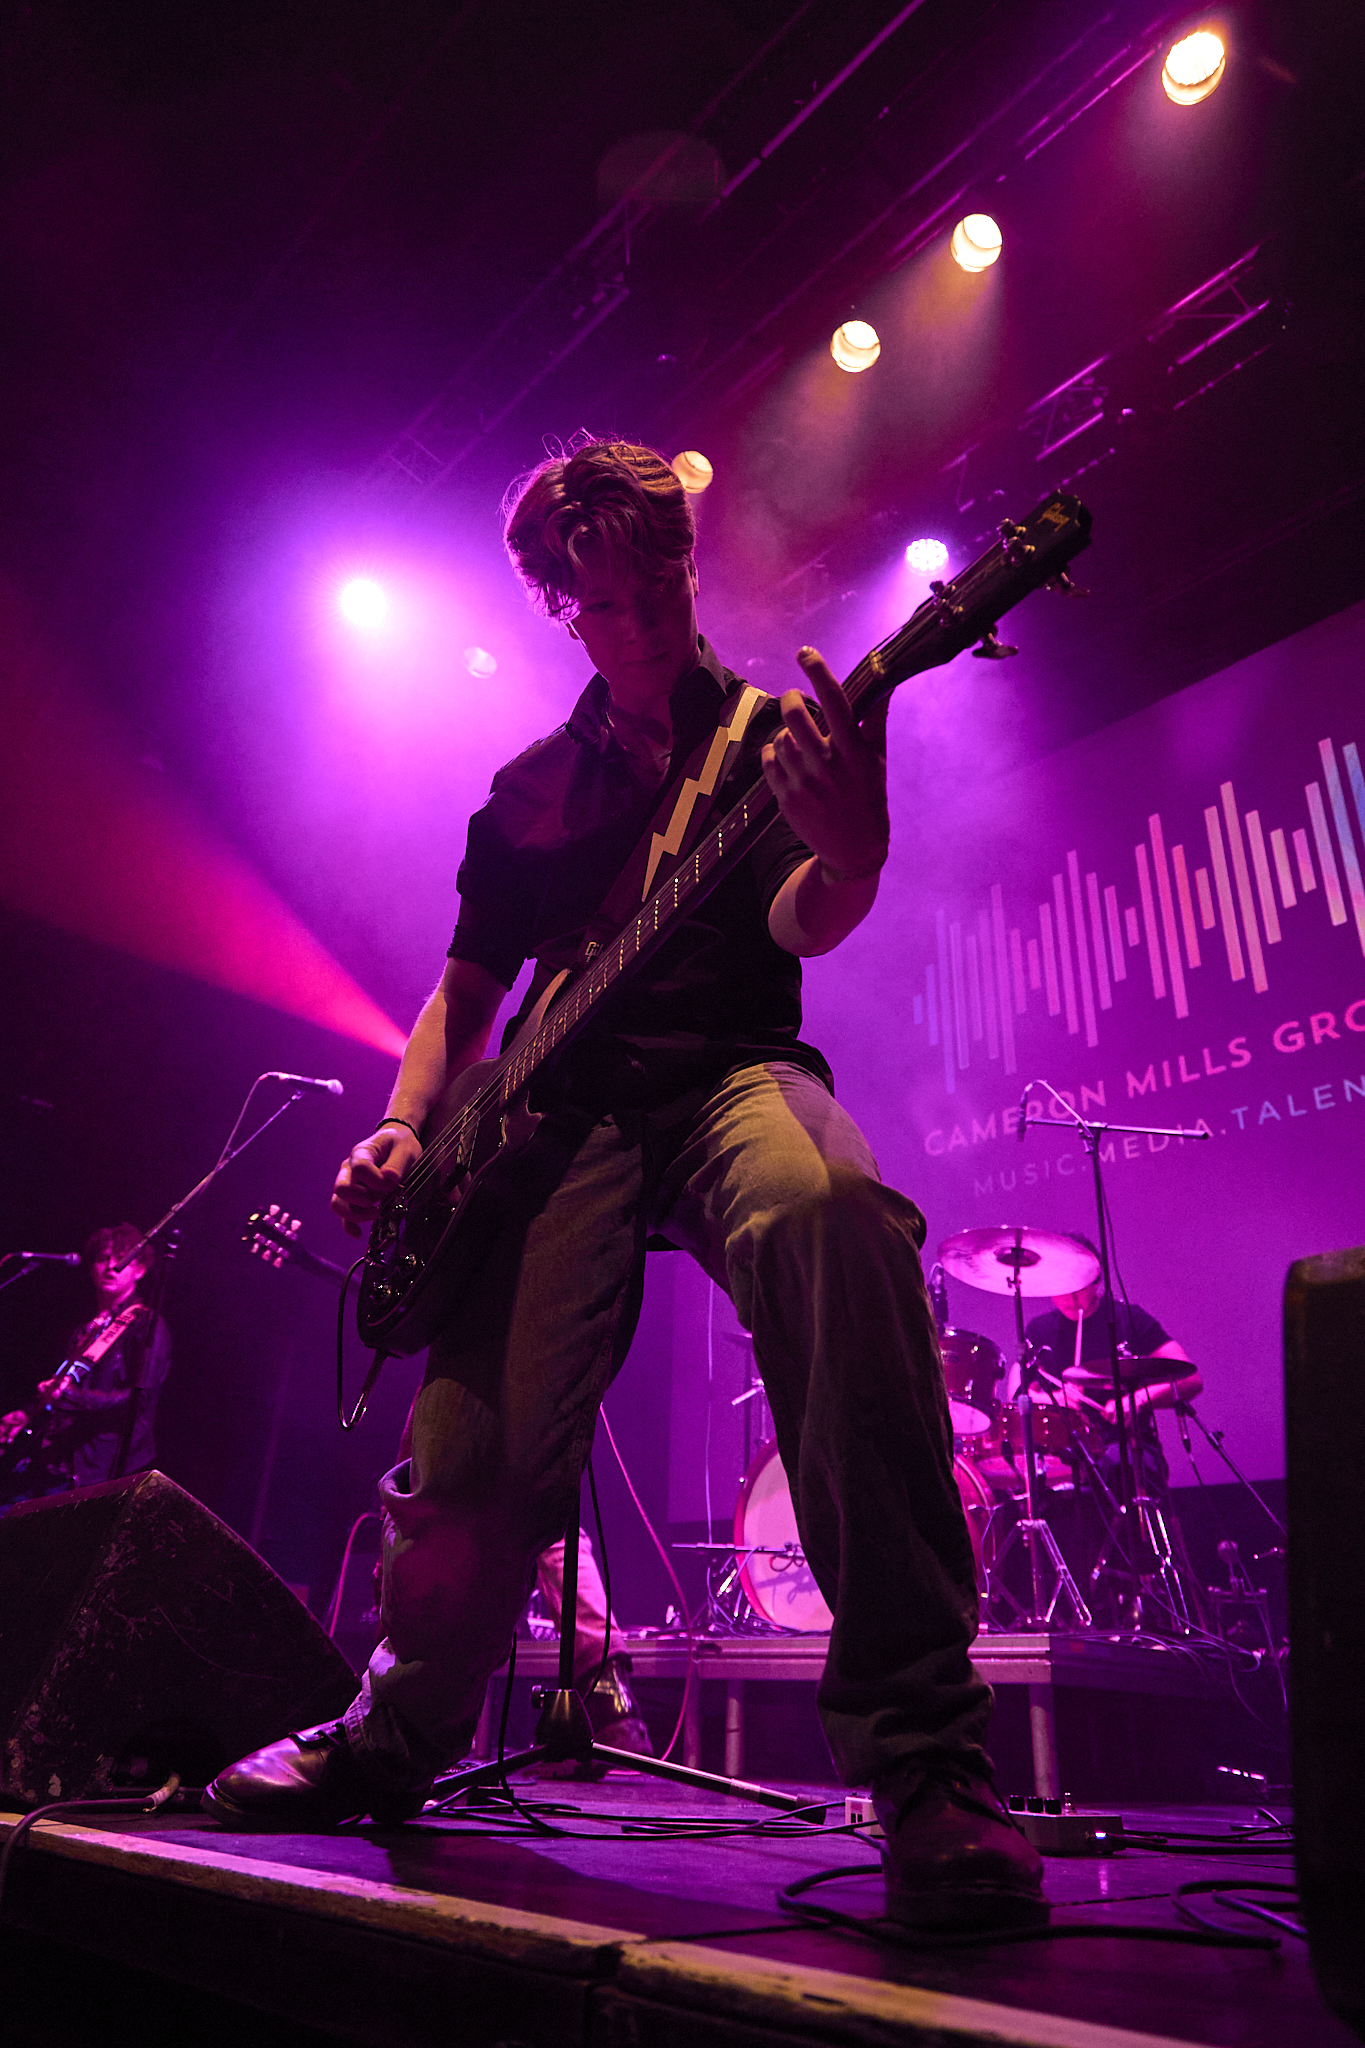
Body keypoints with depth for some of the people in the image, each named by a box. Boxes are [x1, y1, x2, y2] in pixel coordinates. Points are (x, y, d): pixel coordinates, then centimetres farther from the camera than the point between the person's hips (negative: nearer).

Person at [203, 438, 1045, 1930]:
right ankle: (398, 1736, 24)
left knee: (835, 1217, -39)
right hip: (567, 1115, 3)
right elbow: (467, 985, 22)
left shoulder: (774, 732, 12)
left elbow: (801, 925, -7)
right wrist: (404, 1125, 4)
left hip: (732, 1077, -2)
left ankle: (923, 1760, -34)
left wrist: (848, 855, -32)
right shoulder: (533, 786, 21)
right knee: (476, 1457, -9)